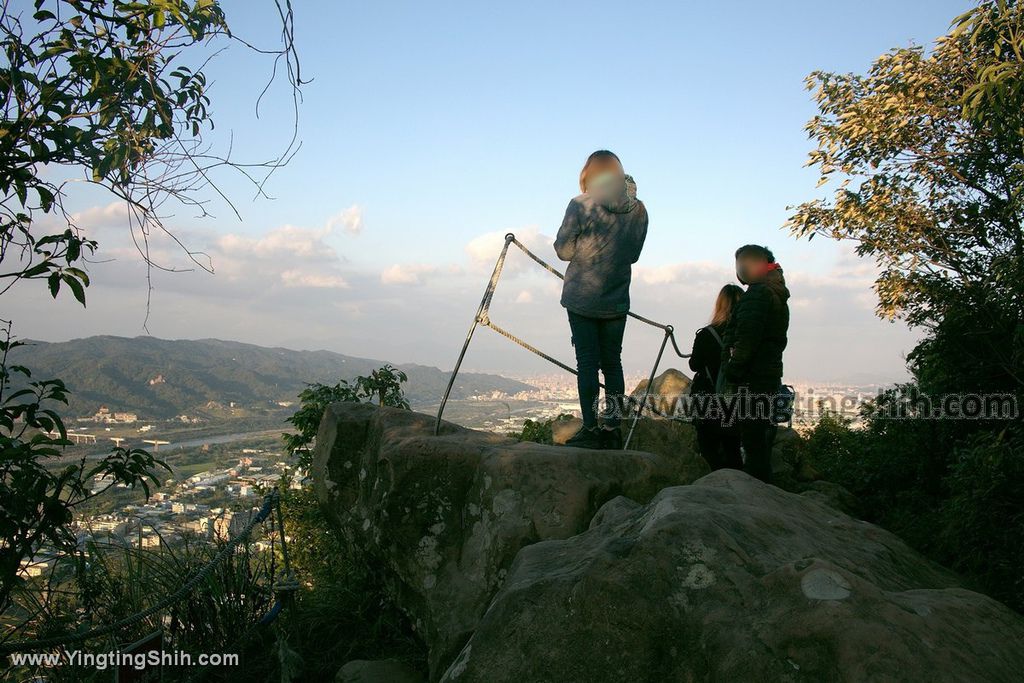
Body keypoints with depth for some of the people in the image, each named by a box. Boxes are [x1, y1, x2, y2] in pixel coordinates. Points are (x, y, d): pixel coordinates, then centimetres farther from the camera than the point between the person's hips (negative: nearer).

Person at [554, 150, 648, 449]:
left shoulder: (580, 205, -11)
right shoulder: (638, 209, 2)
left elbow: (563, 250, -6)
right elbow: (633, 254, 10)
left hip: (582, 298, -4)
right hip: (617, 301, 4)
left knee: (587, 362, 1)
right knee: (612, 363, 11)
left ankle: (591, 430, 3)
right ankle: (612, 429, 14)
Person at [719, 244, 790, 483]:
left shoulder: (758, 294, -12)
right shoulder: (778, 296, 20)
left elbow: (746, 340, -21)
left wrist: (731, 374, -18)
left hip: (751, 381, -10)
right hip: (770, 377, 10)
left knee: (753, 441, -8)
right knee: (762, 440, 16)